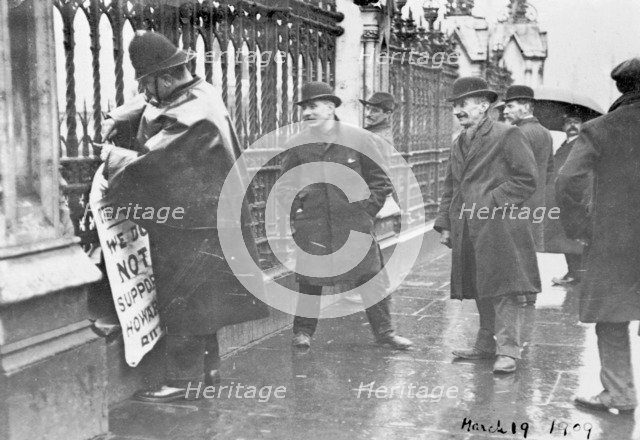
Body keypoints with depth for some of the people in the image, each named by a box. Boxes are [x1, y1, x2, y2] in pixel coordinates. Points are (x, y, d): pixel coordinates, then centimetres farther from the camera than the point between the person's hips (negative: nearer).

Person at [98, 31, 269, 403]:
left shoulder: (192, 119, -25)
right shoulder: (198, 93, 5)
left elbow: (146, 166, -24)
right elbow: (143, 107, 20)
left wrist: (112, 156, -7)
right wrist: (114, 124, 5)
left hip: (189, 224, -10)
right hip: (206, 216, 10)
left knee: (181, 300, 0)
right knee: (199, 298, 18)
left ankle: (184, 379, 11)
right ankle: (208, 368, 30)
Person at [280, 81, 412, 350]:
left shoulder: (359, 139, -3)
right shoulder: (298, 145, 3)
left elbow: (381, 179, 4)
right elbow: (286, 183, 15)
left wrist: (367, 210, -2)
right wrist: (296, 212, 4)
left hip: (355, 222, -1)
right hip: (312, 225, 1)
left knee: (371, 276, 3)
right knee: (309, 280, 5)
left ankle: (384, 331, 16)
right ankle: (303, 332, 21)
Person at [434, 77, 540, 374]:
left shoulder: (508, 135, -5)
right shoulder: (459, 144, 18)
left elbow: (527, 179, -9)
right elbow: (450, 188, 22)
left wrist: (491, 203, -13)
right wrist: (444, 224, 12)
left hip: (500, 227, -7)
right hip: (467, 230, 7)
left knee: (504, 290, -8)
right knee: (481, 292, 14)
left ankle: (508, 350, -3)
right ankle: (486, 345, 24)